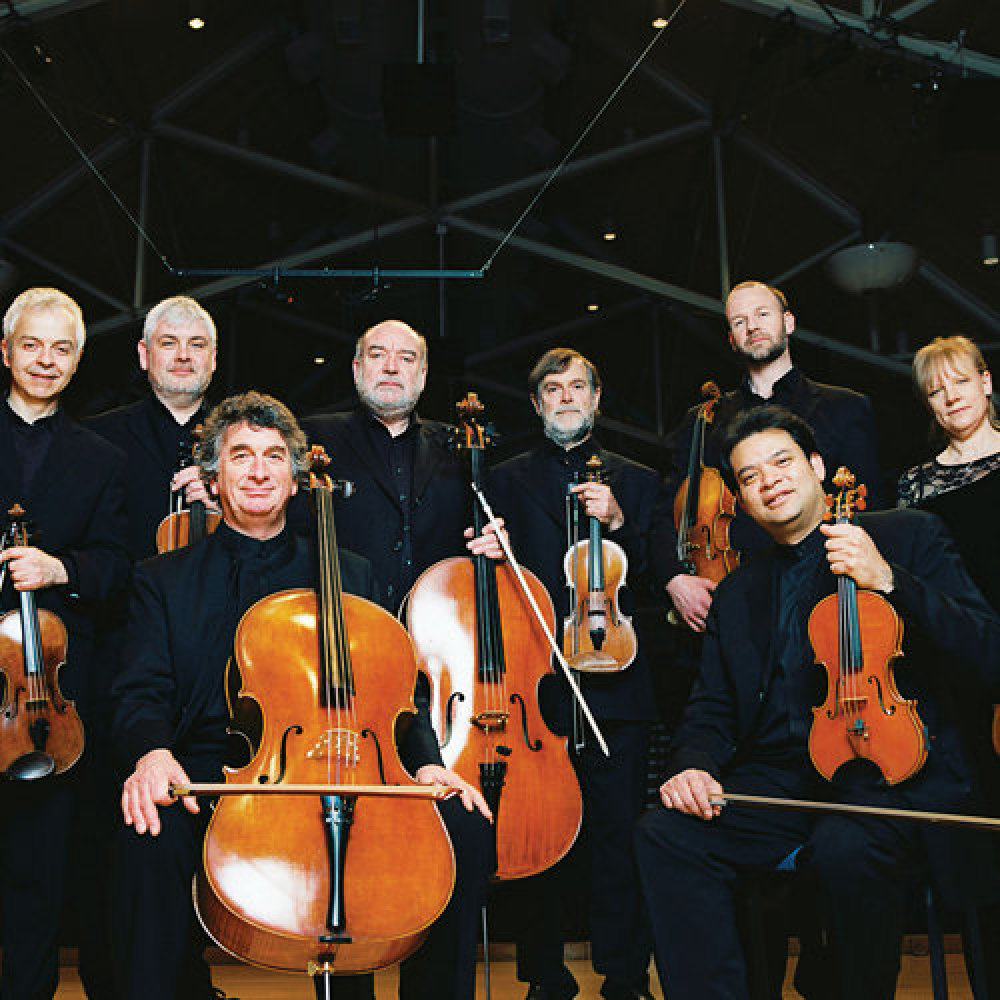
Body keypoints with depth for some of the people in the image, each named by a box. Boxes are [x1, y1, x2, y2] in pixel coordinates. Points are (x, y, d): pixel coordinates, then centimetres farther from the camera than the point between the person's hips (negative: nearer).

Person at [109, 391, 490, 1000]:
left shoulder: (350, 576, 17)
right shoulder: (165, 580, 14)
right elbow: (143, 695, 3)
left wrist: (425, 760, -8)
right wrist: (152, 751, -22)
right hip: (211, 777, -1)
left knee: (458, 819, -22)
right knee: (152, 830, -35)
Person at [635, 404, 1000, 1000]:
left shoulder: (910, 537, 6)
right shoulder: (737, 594, 20)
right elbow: (712, 710, 16)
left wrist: (888, 581, -17)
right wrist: (693, 765, -7)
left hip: (896, 774, -4)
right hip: (780, 781, 4)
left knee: (844, 847, -36)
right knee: (665, 834, -24)